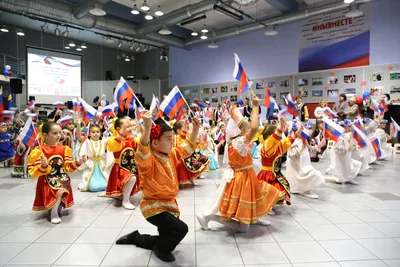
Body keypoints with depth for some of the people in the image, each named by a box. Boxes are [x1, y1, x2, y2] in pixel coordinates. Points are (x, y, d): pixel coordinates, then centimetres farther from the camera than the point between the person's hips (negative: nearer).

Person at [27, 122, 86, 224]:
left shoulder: (64, 149, 5)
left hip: (62, 179, 5)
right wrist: (43, 166, -29)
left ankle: (55, 211, 5)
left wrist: (78, 162, -8)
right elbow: (34, 172, -10)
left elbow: (69, 167, 8)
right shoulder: (39, 151, -8)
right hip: (47, 182, -5)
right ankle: (54, 212, -5)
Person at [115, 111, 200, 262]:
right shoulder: (148, 160, -22)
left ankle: (136, 238, 37)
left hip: (169, 204, 8)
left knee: (168, 238, 19)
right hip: (153, 207, -8)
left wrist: (195, 128, -3)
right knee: (181, 229, -24)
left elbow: (189, 146, 9)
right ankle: (160, 249, 7)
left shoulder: (172, 155, 1)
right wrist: (147, 126, -58)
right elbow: (143, 149, -44)